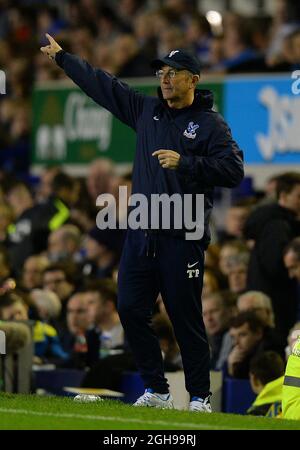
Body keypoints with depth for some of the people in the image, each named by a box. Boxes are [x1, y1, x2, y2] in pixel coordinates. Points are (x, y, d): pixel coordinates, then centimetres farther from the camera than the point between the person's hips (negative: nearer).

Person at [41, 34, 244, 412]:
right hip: (141, 234, 6)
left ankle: (200, 397, 6)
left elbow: (233, 170, -13)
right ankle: (155, 391, 12)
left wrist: (185, 163, -20)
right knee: (131, 309, 2)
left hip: (182, 238, -6)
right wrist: (61, 57, 23)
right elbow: (102, 84, 20)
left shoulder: (210, 124, -2)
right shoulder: (147, 111, 14)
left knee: (185, 317, -4)